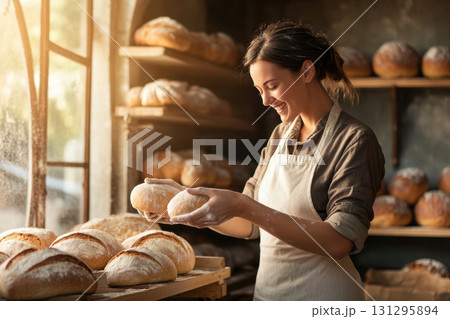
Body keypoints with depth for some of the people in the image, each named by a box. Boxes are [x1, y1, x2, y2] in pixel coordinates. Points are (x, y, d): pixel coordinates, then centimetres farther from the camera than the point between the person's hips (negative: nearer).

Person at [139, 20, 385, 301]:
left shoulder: (354, 141, -14)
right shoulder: (281, 136, 8)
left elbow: (340, 241, -24)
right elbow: (250, 226, 10)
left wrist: (242, 206, -28)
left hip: (322, 298, -7)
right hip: (267, 293, 7)